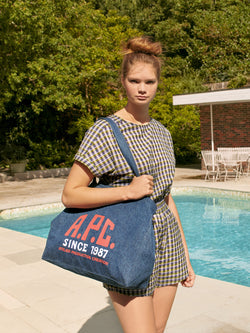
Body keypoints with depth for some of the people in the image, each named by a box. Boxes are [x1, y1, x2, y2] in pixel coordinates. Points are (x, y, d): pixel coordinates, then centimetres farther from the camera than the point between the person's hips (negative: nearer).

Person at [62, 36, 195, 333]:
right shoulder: (105, 131, -9)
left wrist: (185, 256, 15)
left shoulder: (162, 132, 10)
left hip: (167, 241, 6)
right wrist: (128, 191, -20)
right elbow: (70, 195, -11)